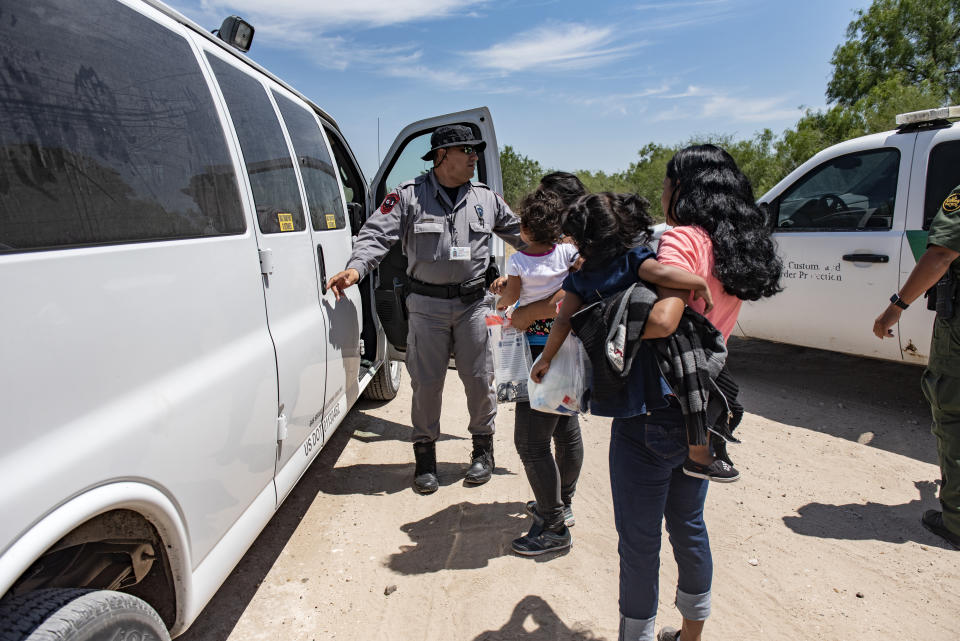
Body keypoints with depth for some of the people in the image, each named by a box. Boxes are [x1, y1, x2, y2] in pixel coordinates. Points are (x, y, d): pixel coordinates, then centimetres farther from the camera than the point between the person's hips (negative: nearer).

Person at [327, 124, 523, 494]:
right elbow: (377, 234, -10)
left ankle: (483, 448, 29)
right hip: (427, 305, -2)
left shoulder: (486, 198, 10)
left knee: (479, 379, 9)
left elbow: (521, 235, 19)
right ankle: (425, 454, 22)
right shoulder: (409, 196, -2)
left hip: (473, 302, 3)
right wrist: (355, 268, -28)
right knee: (427, 382, 4)